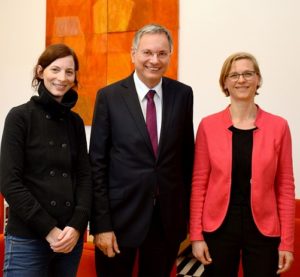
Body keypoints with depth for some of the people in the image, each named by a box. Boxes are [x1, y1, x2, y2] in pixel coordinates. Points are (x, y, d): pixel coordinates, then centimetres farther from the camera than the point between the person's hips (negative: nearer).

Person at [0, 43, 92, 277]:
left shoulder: (75, 122, 8)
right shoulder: (20, 117, -5)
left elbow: (85, 176, 6)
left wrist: (77, 225, -8)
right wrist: (48, 229, -13)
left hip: (71, 236, 4)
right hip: (28, 237, -4)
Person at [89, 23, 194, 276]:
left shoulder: (183, 94, 1)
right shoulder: (109, 96, -6)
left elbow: (187, 154, 7)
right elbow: (97, 164, -7)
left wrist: (187, 210, 7)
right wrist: (101, 224, -10)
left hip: (169, 217, 3)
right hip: (121, 215, -2)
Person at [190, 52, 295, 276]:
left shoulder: (278, 126, -1)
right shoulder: (208, 125, -2)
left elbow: (285, 186, 0)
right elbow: (199, 183, 0)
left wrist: (287, 242, -2)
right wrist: (196, 235, -3)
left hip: (263, 229, 0)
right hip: (218, 227, 0)